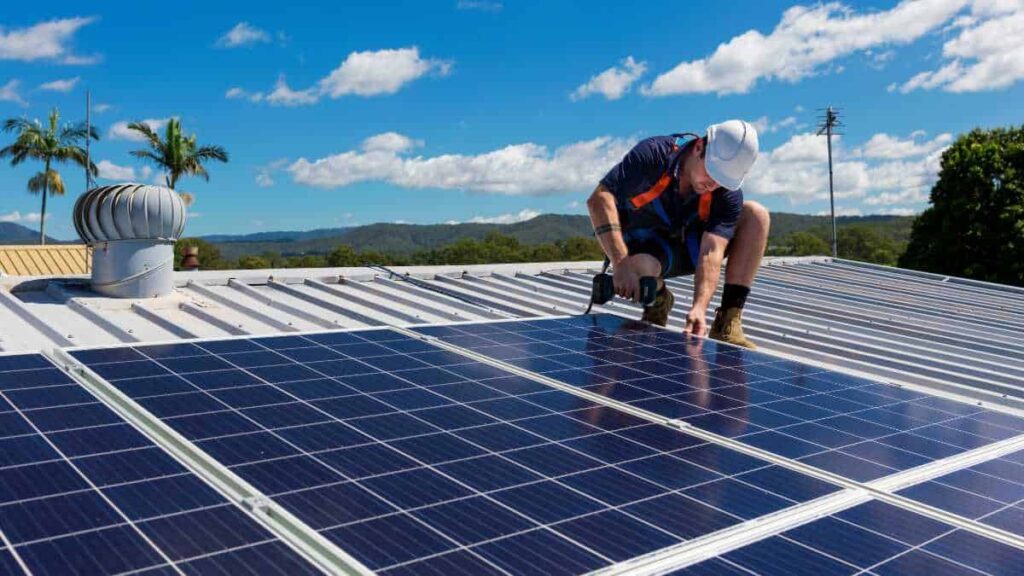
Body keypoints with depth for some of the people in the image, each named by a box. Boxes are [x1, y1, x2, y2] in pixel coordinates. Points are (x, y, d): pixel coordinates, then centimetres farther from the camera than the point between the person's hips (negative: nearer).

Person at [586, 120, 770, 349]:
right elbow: (599, 199, -33)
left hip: (689, 247, 3)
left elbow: (711, 252, -29)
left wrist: (699, 306, -46)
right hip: (643, 245, -3)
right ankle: (657, 302, -1)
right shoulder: (654, 154, -27)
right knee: (640, 267, -41)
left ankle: (727, 323, -18)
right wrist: (621, 265, -43)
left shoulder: (729, 194, -20)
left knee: (756, 214, -18)